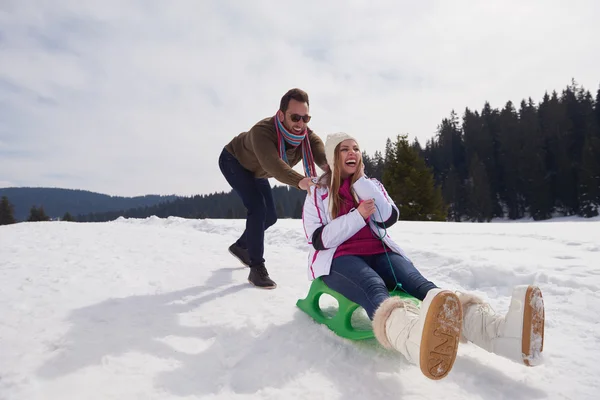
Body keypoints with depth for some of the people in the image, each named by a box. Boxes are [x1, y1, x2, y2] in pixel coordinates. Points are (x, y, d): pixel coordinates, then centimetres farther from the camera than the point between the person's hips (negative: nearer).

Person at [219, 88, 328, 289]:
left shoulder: (307, 135, -27)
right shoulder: (262, 131, -43)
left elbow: (324, 157, -45)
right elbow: (273, 163, -60)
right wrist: (300, 181, -79)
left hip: (256, 171, 7)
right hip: (233, 161, -7)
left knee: (270, 216, 12)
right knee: (257, 208, -24)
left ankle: (240, 246, 38)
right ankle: (257, 268, -13)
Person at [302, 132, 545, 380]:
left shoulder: (371, 185, 20)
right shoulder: (317, 193, 9)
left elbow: (389, 217, 0)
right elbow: (319, 239, -4)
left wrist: (360, 180, -3)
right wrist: (358, 216, -13)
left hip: (378, 253, 4)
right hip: (338, 259, -3)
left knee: (420, 284, -29)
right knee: (376, 291, -39)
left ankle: (498, 330, -57)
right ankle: (419, 339, -74)